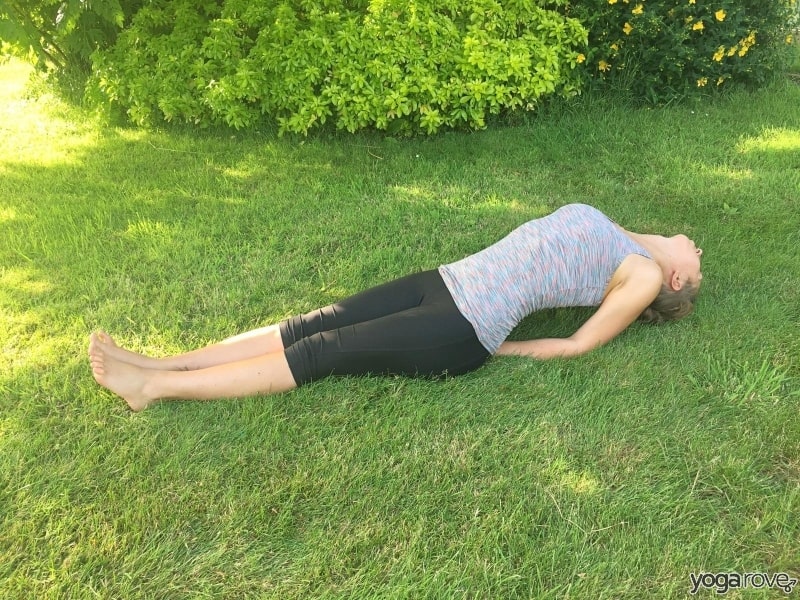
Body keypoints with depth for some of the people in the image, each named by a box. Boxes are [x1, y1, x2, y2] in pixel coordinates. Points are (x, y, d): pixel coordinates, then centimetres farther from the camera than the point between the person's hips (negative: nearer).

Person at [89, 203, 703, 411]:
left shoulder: (644, 275, 5)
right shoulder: (620, 236, 26)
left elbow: (579, 344, -1)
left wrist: (502, 348, 1)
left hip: (465, 329, -7)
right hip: (451, 281, 7)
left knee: (320, 353, -13)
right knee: (316, 324, -4)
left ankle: (155, 387, -9)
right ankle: (160, 363, -2)